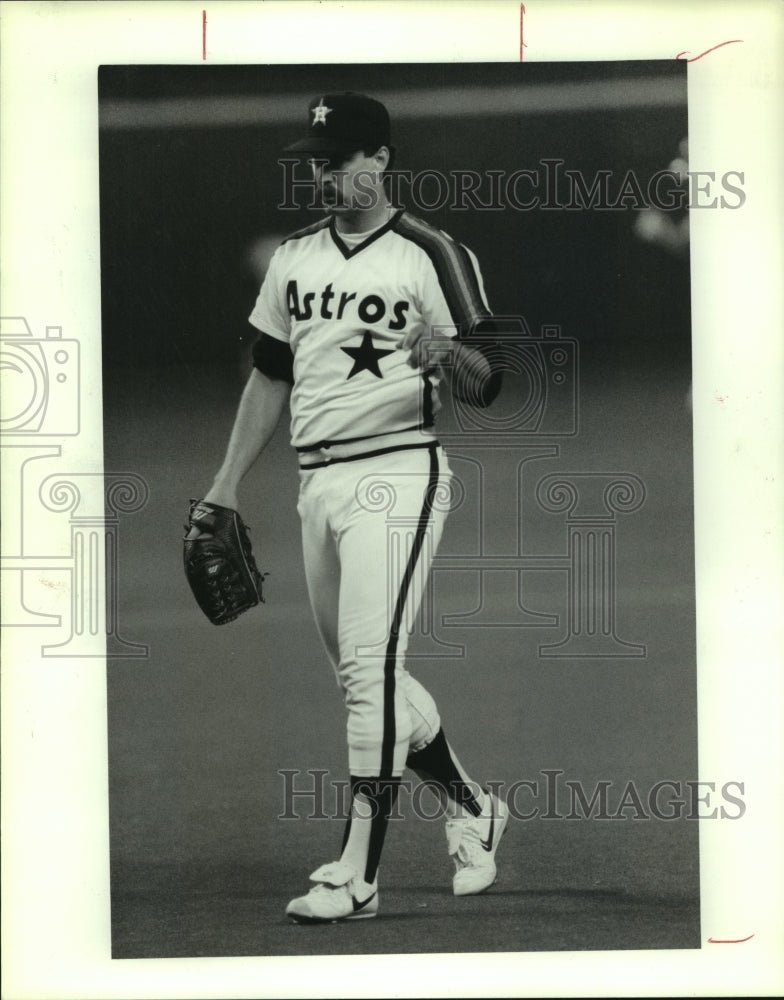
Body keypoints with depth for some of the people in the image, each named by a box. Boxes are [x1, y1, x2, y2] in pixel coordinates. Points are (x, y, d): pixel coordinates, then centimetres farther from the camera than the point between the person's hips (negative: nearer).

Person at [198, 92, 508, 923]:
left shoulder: (430, 256, -5)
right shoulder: (293, 259, 14)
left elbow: (485, 386, -8)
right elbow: (270, 376, 21)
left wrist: (447, 352, -30)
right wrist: (227, 484, 18)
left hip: (396, 473, -7)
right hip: (317, 482, 7)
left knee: (369, 668, -15)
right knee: (365, 675, 13)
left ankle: (357, 875, -14)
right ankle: (470, 810, 32)